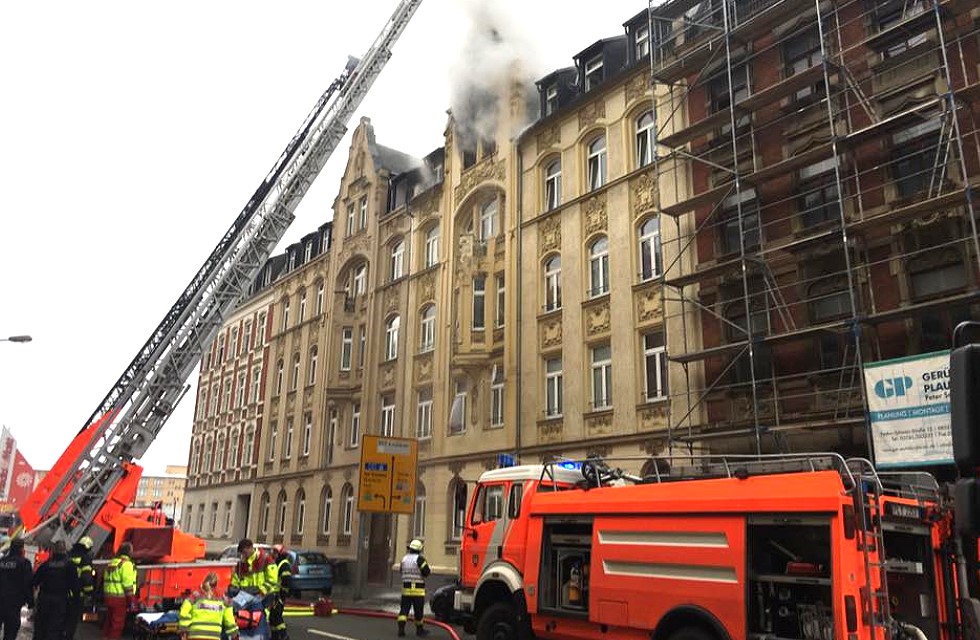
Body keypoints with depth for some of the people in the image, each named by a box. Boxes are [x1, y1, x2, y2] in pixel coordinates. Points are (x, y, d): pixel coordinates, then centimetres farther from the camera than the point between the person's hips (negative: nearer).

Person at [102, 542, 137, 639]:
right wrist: (131, 600, -13)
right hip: (120, 598, -8)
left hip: (108, 596, 8)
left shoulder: (111, 563, 14)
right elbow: (128, 584, -16)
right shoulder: (126, 564, -12)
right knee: (118, 623, -2)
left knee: (109, 621, 17)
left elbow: (105, 580, 19)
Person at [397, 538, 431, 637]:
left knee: (404, 609, 5)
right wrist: (429, 570, 7)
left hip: (406, 588, 5)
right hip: (418, 589, -4)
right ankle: (419, 629, 17)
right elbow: (426, 572, -14)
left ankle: (401, 629, -5)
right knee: (418, 610, 7)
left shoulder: (404, 558, 7)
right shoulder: (420, 559, -11)